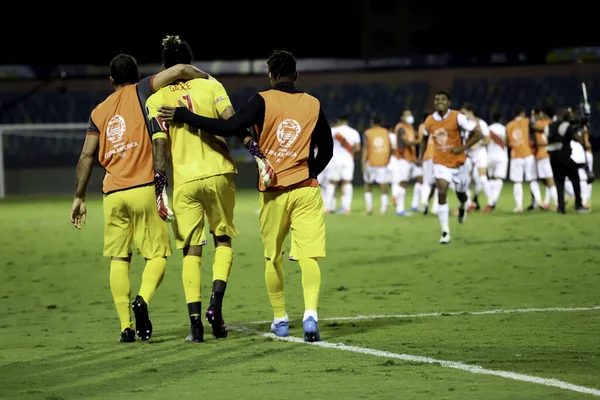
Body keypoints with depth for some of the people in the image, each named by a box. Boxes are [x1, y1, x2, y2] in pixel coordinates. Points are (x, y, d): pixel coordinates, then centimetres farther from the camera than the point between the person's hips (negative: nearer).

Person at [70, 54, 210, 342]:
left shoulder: (99, 111, 15)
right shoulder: (141, 92, 6)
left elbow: (87, 156, 12)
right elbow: (179, 70, -6)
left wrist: (79, 197, 15)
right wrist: (208, 79, 11)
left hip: (113, 194, 3)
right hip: (144, 188, -3)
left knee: (118, 258, 6)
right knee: (157, 253, 4)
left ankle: (126, 327, -3)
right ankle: (143, 299, -24)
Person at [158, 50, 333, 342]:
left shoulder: (263, 101, -6)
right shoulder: (313, 105, 4)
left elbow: (228, 128, -16)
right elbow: (327, 149, 10)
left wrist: (182, 116, -11)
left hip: (273, 192, -1)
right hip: (306, 190, 1)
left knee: (273, 257, 13)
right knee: (308, 255, -4)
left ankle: (280, 319, 19)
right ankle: (310, 313, -23)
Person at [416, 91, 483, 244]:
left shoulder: (457, 117, -16)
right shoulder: (429, 121, -4)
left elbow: (478, 134, -15)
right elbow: (424, 138, 18)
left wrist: (462, 148, -23)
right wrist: (420, 156, 6)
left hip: (458, 162, -1)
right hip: (440, 163, 1)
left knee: (461, 193, 16)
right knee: (441, 193, -17)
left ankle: (462, 207, 57)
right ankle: (445, 232, -15)